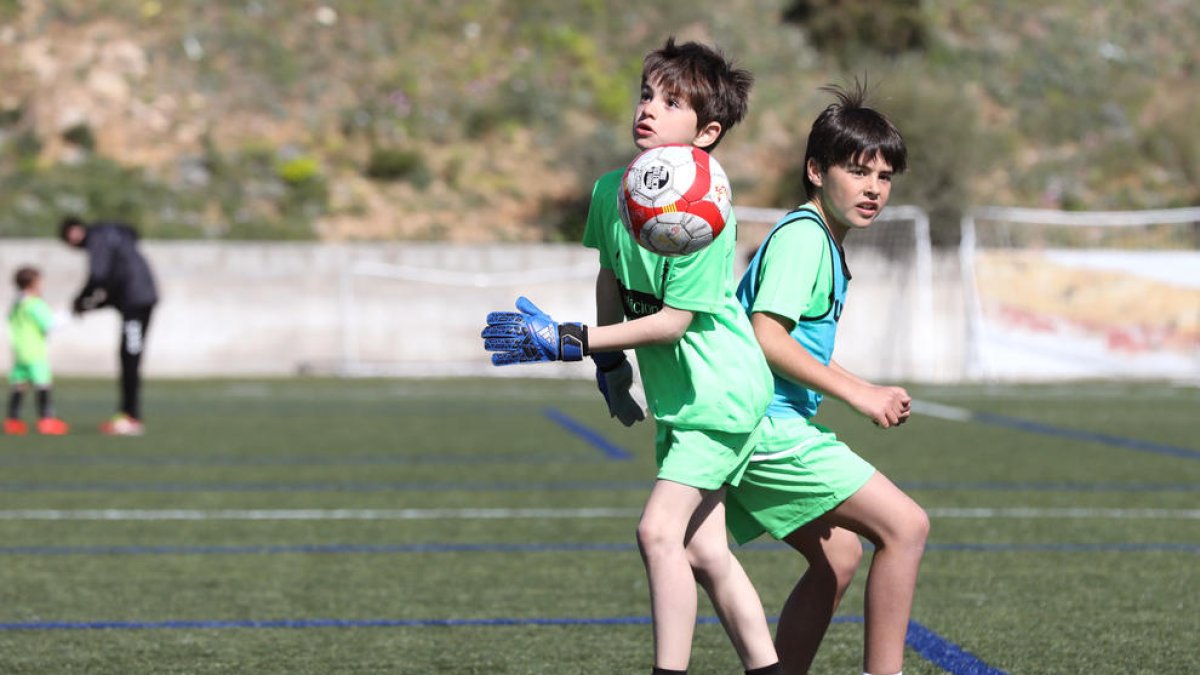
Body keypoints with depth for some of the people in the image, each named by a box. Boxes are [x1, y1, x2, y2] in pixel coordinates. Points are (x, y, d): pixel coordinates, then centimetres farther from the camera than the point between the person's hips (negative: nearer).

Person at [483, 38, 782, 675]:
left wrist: (567, 341, -24)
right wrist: (610, 365, 19)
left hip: (719, 393, -8)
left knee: (659, 531, -17)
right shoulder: (610, 190, -2)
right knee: (703, 550, 8)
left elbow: (673, 320, -24)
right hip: (677, 397, 8)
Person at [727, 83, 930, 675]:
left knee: (838, 555, 18)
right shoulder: (802, 236, -12)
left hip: (769, 427, 11)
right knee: (905, 526, -12)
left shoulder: (823, 243, 20)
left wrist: (869, 392, 17)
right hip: (768, 428, -11)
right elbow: (767, 337, -22)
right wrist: (855, 393, -19)